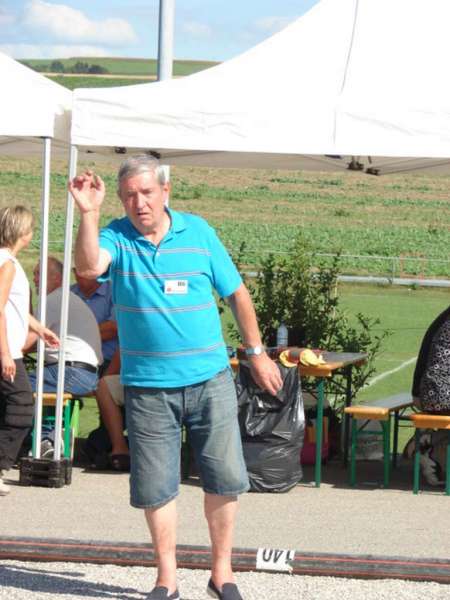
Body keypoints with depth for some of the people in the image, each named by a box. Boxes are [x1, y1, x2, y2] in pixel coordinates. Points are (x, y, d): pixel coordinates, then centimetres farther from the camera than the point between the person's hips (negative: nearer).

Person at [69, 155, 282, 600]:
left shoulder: (198, 232, 2)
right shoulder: (115, 238, -2)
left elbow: (236, 293, 11)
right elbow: (88, 266, -26)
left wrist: (256, 353, 14)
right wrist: (88, 214, -34)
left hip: (209, 378, 1)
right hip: (147, 385, -1)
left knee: (224, 478, 1)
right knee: (155, 487, 3)